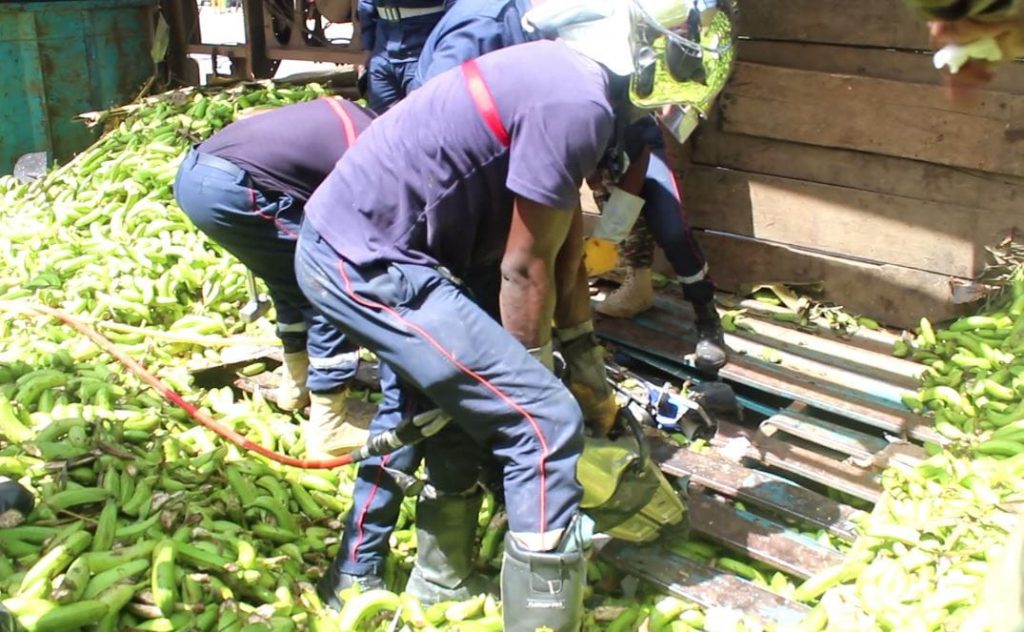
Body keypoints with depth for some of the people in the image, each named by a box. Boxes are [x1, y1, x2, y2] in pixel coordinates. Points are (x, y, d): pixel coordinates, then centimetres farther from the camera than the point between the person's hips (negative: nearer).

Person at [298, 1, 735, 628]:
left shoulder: (561, 78, 13)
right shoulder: (577, 103, -18)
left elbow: (565, 244, 17)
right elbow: (526, 268, -13)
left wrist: (589, 368, 22)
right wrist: (533, 374, 2)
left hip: (343, 241, 11)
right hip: (369, 265, -11)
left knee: (463, 389, 27)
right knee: (545, 422, -8)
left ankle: (439, 575, 41)